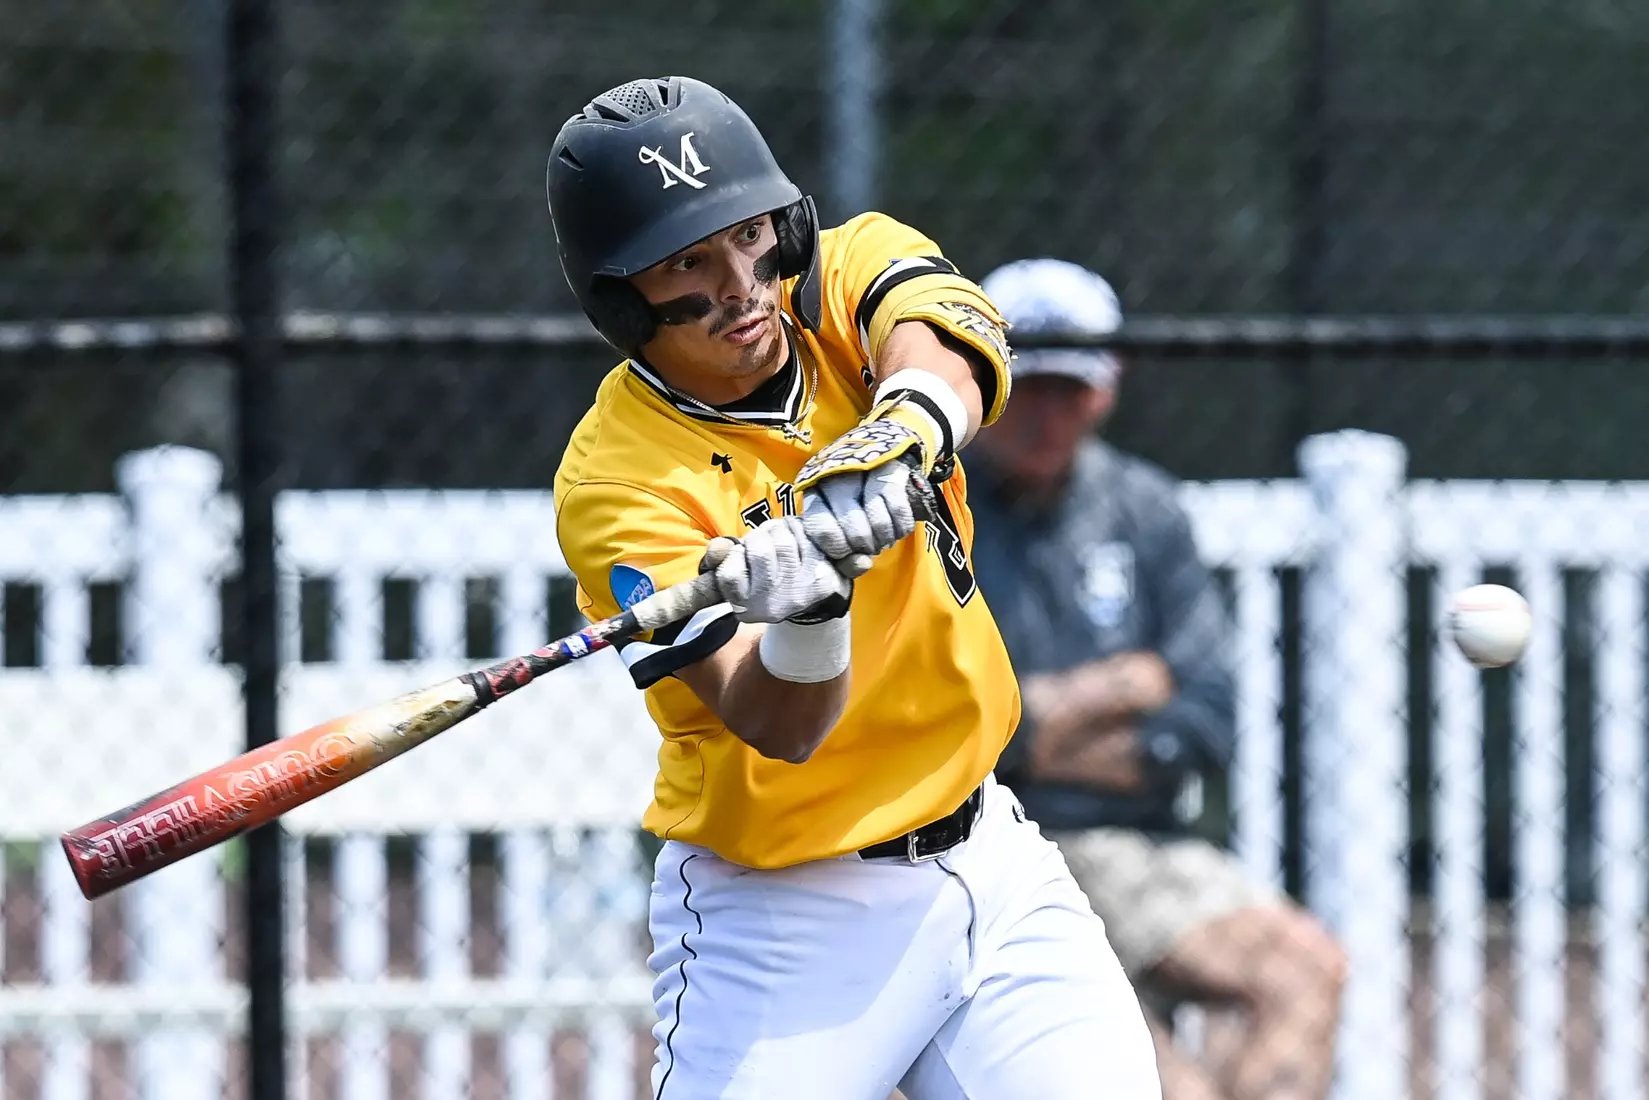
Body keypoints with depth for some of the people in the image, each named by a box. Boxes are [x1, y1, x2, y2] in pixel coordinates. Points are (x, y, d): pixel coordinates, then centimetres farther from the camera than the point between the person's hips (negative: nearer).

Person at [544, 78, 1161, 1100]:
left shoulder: (849, 273, -3)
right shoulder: (618, 483, -16)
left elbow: (950, 352, -27)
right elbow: (778, 728, -25)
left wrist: (901, 431, -48)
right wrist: (805, 612, -46)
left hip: (991, 861, 4)